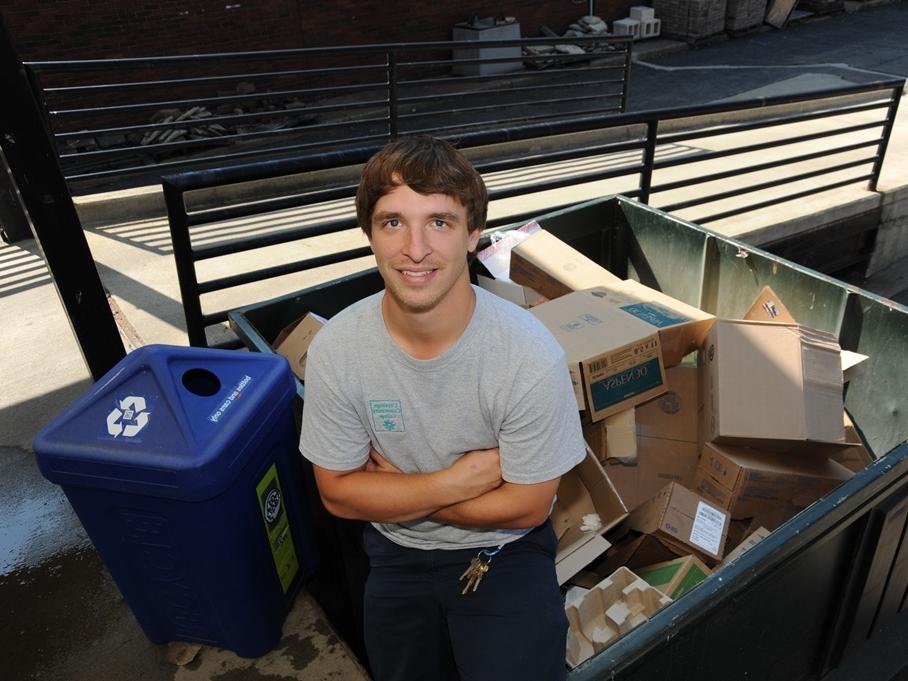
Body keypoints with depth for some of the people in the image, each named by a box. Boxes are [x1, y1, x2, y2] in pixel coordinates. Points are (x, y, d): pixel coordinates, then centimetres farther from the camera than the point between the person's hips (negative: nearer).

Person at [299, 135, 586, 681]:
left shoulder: (531, 355, -28)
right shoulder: (336, 349, -20)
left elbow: (526, 506, -17)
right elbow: (339, 494, -10)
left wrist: (395, 490, -15)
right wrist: (456, 481, -22)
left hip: (504, 551, -2)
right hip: (397, 552, 3)